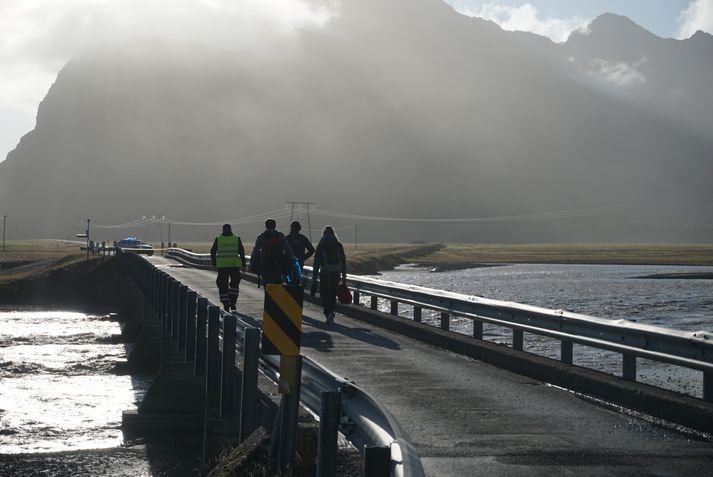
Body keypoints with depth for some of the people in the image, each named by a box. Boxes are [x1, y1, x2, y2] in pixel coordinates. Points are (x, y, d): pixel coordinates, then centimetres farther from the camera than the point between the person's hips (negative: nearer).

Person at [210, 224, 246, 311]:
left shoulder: (218, 239, 4)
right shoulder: (237, 239, 4)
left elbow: (213, 251, 4)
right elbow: (242, 252, 1)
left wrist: (214, 263, 14)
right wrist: (243, 264, 5)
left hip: (222, 265, 0)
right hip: (234, 265, 0)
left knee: (223, 286, 7)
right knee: (234, 284, 14)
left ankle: (226, 306, 4)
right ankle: (232, 302, -1)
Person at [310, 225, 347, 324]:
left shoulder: (321, 245, -2)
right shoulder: (339, 245, 5)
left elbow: (316, 262, -3)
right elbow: (343, 261, 5)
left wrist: (314, 278, 0)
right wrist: (344, 276, 11)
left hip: (324, 273, -3)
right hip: (336, 273, 3)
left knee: (324, 294, 3)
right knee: (333, 294, 15)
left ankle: (328, 313, -15)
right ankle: (331, 313, 16)